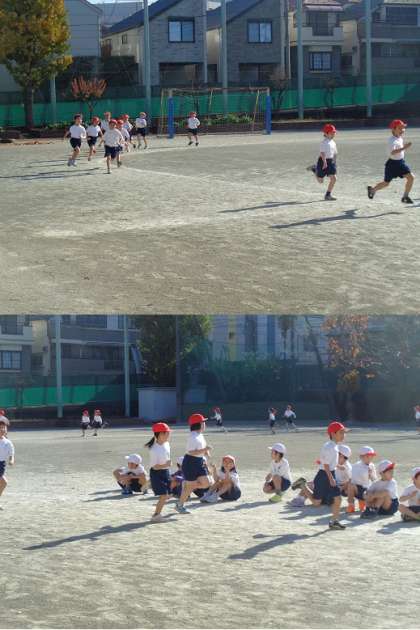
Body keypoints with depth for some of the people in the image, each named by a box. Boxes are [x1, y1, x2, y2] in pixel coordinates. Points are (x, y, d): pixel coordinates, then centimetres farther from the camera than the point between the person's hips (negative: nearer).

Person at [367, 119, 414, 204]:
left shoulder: (400, 138, 3)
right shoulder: (392, 140, -24)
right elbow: (392, 152, -42)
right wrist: (404, 148, -48)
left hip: (401, 162, 7)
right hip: (392, 163, -7)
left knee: (411, 177, -9)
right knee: (386, 183, 8)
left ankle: (405, 197, 2)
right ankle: (372, 189, 37)